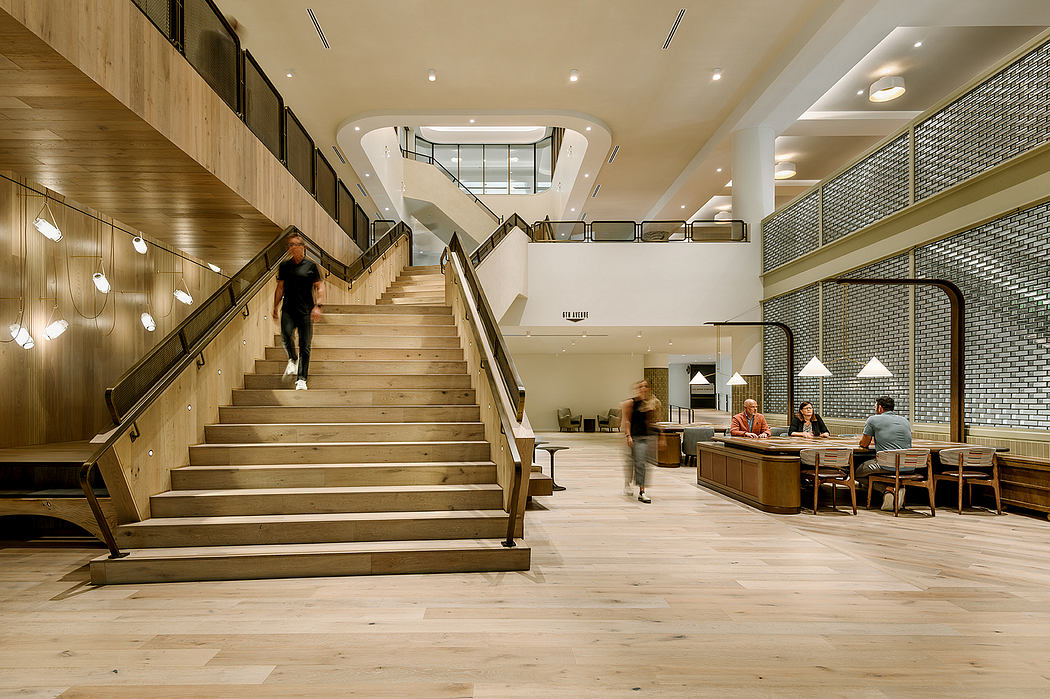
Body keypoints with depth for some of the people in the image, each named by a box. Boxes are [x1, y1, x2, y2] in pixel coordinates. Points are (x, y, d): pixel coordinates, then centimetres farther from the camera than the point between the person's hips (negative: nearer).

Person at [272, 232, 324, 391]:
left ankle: (301, 379, 6)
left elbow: (319, 287, 2)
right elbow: (280, 288, 18)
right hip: (288, 309, 2)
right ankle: (292, 359, 5)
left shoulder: (310, 265, 3)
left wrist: (318, 306, -10)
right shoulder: (284, 266, 12)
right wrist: (275, 307, 14)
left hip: (306, 310, -2)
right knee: (285, 334, -24)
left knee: (305, 346, -2)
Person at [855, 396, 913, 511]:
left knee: (855, 471, 13)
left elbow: (864, 444, 10)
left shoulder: (873, 419, 1)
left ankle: (887, 490, -6)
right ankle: (899, 486, 8)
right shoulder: (905, 420, 18)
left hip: (888, 466, -6)